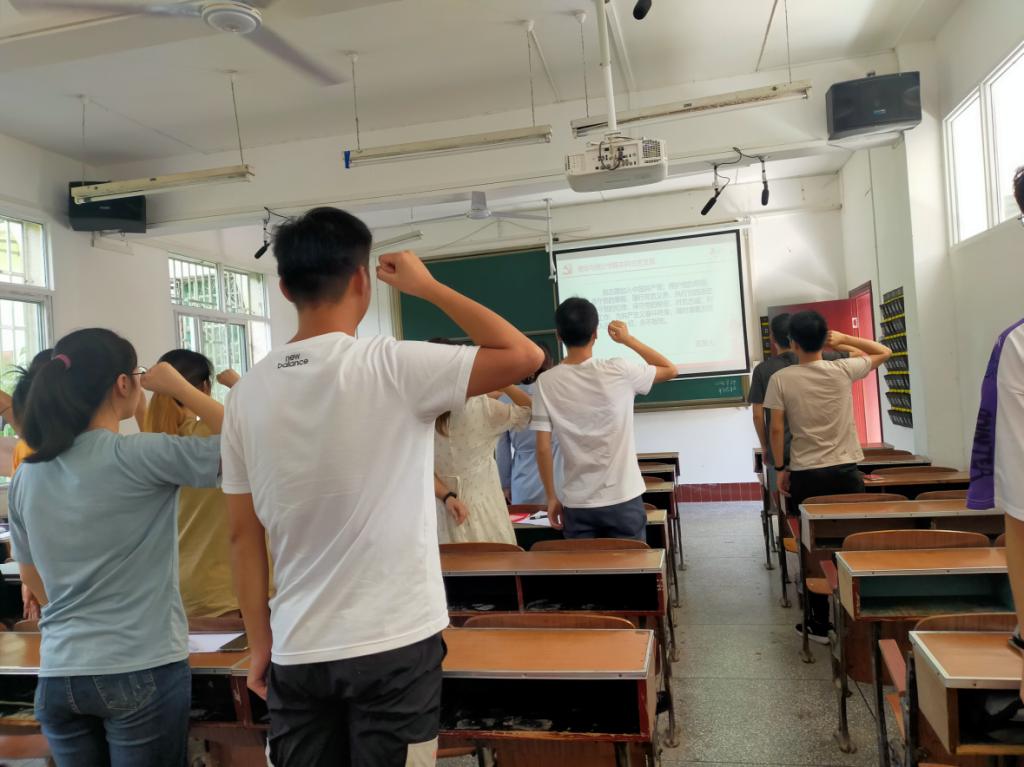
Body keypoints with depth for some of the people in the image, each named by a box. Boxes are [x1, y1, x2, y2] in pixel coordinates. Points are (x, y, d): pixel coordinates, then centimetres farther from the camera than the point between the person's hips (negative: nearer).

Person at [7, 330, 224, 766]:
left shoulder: (26, 476, 3)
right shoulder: (139, 457, -16)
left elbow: (34, 581, 14)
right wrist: (179, 387, -7)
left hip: (58, 675, 6)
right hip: (142, 672, -6)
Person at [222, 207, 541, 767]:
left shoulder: (247, 393, -1)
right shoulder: (390, 367, -16)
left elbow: (244, 536, 3)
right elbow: (523, 356, -14)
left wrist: (259, 644, 13)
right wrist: (426, 286, -5)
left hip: (297, 653, 5)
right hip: (394, 645, -4)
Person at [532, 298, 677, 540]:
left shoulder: (546, 382, -6)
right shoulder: (618, 371, -10)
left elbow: (543, 448, -5)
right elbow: (670, 370, 6)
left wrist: (552, 497, 6)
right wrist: (628, 340, 10)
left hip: (576, 504, 2)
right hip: (623, 499, -1)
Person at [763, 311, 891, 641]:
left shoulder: (781, 379, -6)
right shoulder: (843, 370, -3)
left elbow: (777, 429, -6)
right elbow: (884, 352, 13)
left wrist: (780, 469, 4)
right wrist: (845, 339, 11)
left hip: (805, 475, -1)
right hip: (846, 471, 1)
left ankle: (820, 624, 16)